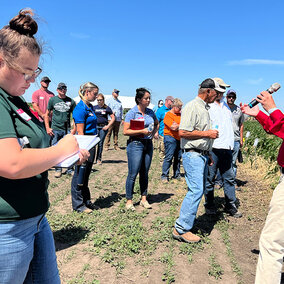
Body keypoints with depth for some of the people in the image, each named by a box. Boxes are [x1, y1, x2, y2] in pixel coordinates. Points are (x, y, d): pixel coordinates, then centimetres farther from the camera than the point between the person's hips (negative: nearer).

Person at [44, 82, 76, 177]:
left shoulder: (71, 101, 7)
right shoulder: (52, 100, 6)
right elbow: (47, 114, 9)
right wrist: (47, 128, -1)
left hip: (67, 130, 0)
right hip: (55, 129, 0)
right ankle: (58, 169, 16)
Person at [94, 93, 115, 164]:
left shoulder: (107, 108, 4)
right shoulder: (94, 108, 8)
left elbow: (113, 118, 5)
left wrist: (108, 126, -4)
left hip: (103, 127, -1)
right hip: (95, 126, 1)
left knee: (101, 143, 3)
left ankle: (98, 159, 12)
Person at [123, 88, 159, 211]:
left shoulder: (150, 112, 9)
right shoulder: (132, 113, -7)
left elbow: (157, 123, 27)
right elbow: (125, 131, -11)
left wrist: (152, 133, 9)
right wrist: (142, 131, -17)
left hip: (148, 144, 6)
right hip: (136, 144, -5)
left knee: (144, 173, 11)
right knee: (133, 174, -2)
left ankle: (144, 199, 22)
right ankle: (129, 201, 10)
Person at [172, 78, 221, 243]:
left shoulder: (205, 108, 19)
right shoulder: (192, 107, -12)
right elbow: (183, 132, -20)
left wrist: (208, 154, 22)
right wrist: (207, 133, -14)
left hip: (202, 155, 10)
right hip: (193, 155, -10)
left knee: (199, 190, 12)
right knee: (196, 191, -13)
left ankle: (186, 222, 22)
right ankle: (181, 229, -6)